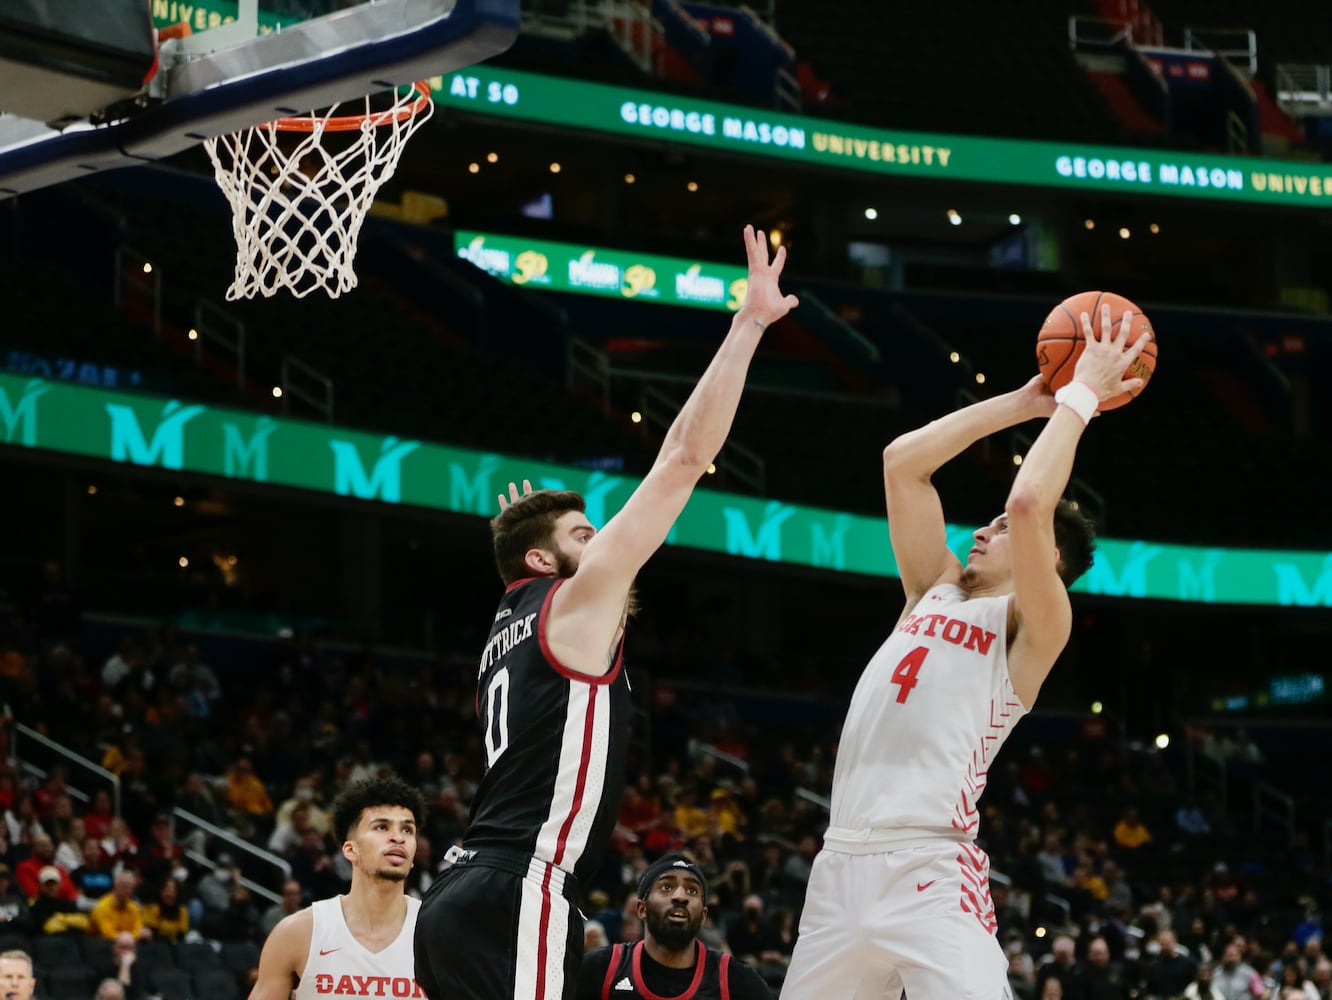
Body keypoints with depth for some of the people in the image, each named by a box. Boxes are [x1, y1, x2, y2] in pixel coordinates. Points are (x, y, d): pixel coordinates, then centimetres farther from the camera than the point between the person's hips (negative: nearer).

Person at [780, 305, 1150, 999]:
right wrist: (1023, 402, 18)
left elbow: (1029, 502, -16)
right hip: (843, 862, 7)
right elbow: (902, 462, 17)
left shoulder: (1033, 626, 1)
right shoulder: (938, 591, 21)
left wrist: (1081, 397, -4)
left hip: (930, 874, -7)